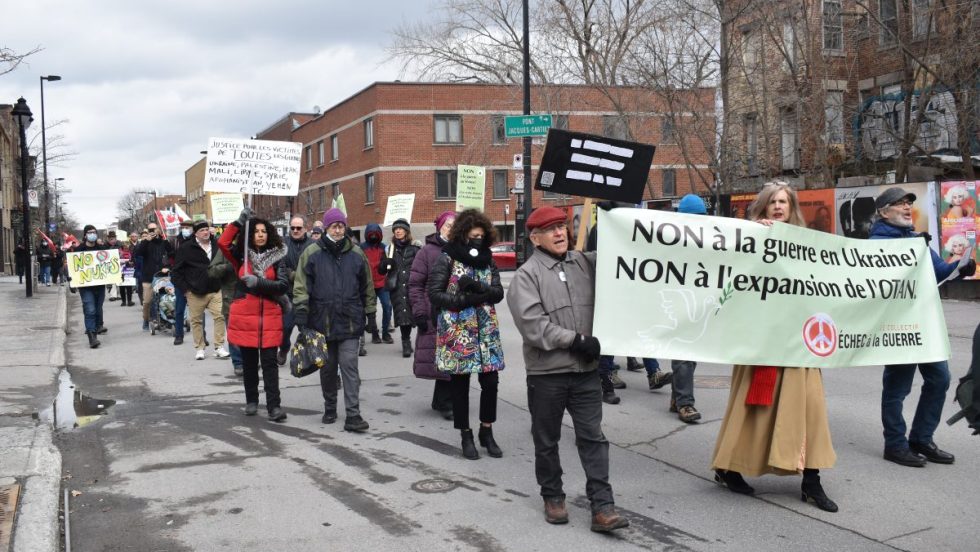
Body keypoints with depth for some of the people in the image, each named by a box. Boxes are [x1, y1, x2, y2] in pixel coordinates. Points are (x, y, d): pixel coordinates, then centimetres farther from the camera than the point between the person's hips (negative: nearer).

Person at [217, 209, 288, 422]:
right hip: (244, 316, 1)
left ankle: (274, 406, -5)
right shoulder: (242, 255, 4)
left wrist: (258, 282, -19)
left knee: (269, 362, -5)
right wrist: (239, 222, -16)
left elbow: (283, 285, -8)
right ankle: (251, 401, 26)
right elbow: (223, 243, -13)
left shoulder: (277, 257, 2)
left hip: (269, 317, -1)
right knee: (249, 361, 12)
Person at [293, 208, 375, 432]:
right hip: (322, 321, 0)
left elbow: (367, 286, 13)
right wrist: (301, 316, -8)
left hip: (349, 321, 0)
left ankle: (353, 415, -8)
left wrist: (370, 313, 13)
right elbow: (301, 286, -2)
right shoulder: (312, 253, -1)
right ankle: (330, 409, 28)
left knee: (349, 366, -7)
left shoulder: (356, 253, 5)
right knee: (327, 368, 12)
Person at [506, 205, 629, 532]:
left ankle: (602, 506, 7)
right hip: (546, 372, -3)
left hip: (586, 370, 3)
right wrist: (575, 340, -16)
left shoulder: (585, 262, 7)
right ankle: (552, 497, 29)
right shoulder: (526, 275, -7)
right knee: (547, 440, 12)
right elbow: (532, 324, -16)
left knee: (592, 437, 3)